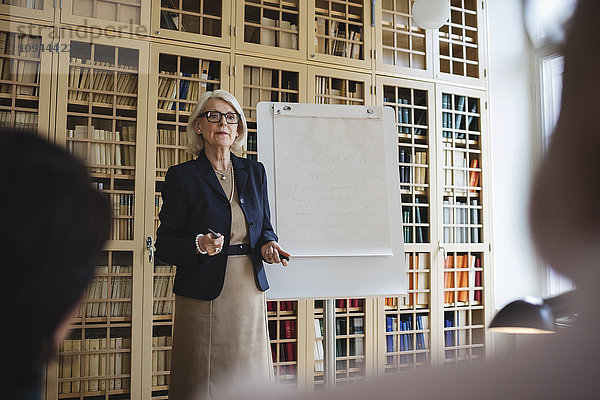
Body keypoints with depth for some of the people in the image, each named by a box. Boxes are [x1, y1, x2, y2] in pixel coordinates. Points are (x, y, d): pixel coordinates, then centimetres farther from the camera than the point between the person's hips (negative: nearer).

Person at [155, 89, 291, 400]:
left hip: (250, 294, 4)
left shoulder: (254, 171, 10)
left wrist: (268, 245, -3)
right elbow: (164, 246, -3)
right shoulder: (182, 176, -2)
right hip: (203, 298, -3)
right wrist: (199, 245, -21)